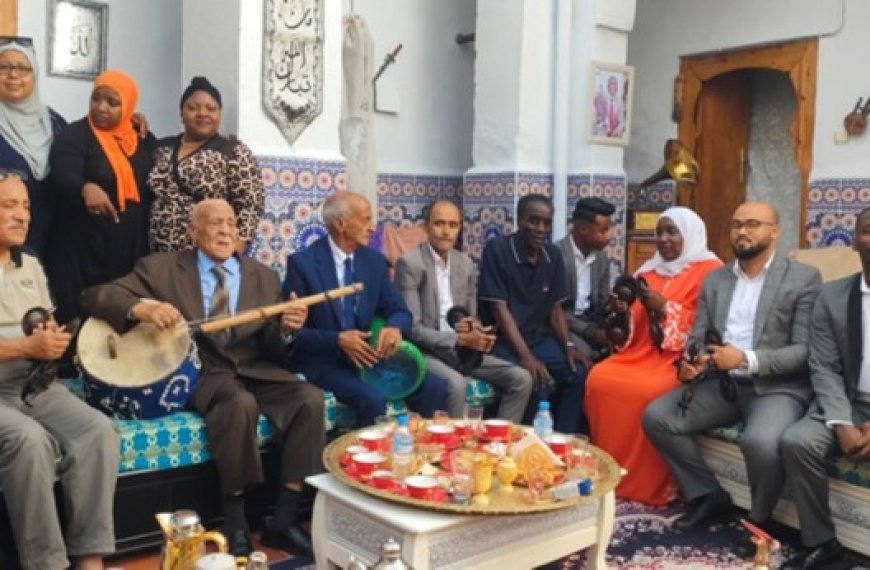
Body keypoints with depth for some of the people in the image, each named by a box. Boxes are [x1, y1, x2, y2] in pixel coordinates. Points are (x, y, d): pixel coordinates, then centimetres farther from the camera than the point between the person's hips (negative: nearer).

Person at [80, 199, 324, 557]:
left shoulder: (263, 277, 13)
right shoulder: (161, 268, 6)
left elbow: (270, 351, 11)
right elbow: (95, 296, -3)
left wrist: (286, 330, -14)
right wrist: (141, 308, -23)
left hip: (253, 370, 4)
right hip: (197, 372, -3)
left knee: (310, 399, -23)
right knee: (241, 404, -35)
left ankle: (283, 520, -14)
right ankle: (234, 522, -17)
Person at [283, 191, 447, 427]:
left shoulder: (375, 260, 6)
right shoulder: (302, 263, -10)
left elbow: (399, 310, 7)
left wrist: (395, 327, -17)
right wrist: (338, 340, -25)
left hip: (367, 356, 5)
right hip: (322, 363, -5)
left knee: (433, 387, -12)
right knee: (373, 399, -31)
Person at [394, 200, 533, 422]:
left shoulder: (466, 263, 11)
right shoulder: (410, 262, -10)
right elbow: (412, 328, -15)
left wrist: (476, 332, -9)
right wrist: (459, 339, -22)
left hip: (462, 350, 7)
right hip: (425, 351, -6)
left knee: (521, 378, -9)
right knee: (455, 383, -36)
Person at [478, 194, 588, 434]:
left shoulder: (553, 255, 5)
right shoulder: (497, 249, -13)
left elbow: (555, 308, 10)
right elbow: (499, 308, -17)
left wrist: (568, 345, -8)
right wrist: (525, 355, -24)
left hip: (539, 337, 6)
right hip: (504, 340, -6)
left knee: (578, 372, -16)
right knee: (536, 382, -28)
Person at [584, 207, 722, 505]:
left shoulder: (710, 271, -1)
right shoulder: (649, 270, 19)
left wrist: (664, 307, -17)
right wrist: (623, 310, -4)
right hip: (642, 352, 6)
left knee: (652, 392, -35)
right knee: (598, 378, -22)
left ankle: (652, 487, -16)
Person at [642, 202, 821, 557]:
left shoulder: (803, 278, -3)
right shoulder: (714, 280, 12)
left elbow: (806, 351, -11)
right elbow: (697, 336, 12)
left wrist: (748, 360, -24)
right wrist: (689, 362, -13)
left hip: (777, 387, -5)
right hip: (722, 383, 6)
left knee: (760, 442, -35)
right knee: (656, 416, -13)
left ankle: (760, 520, -3)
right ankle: (709, 498, 5)